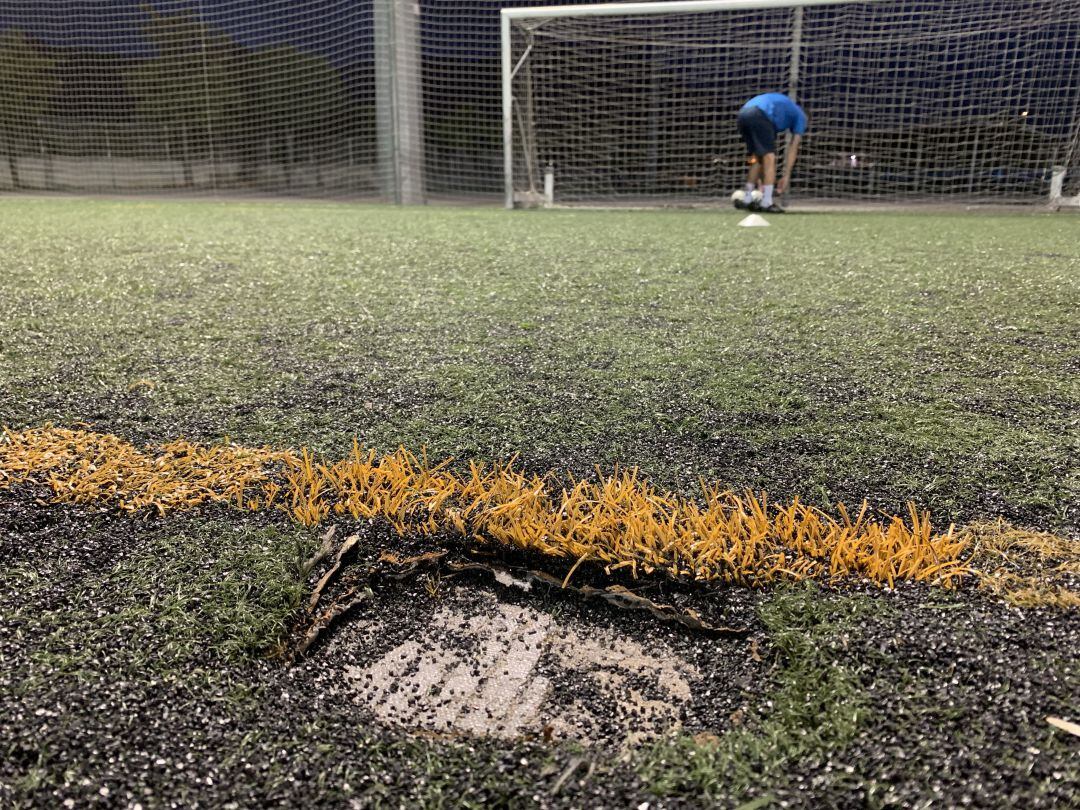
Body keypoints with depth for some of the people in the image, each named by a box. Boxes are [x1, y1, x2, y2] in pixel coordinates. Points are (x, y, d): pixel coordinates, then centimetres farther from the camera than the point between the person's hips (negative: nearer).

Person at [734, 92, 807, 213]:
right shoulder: (801, 116, 23)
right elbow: (793, 148, 14)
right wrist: (786, 176, 13)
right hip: (759, 115, -7)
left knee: (758, 158, 17)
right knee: (770, 157, -2)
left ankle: (747, 200, 20)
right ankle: (766, 203, -8)